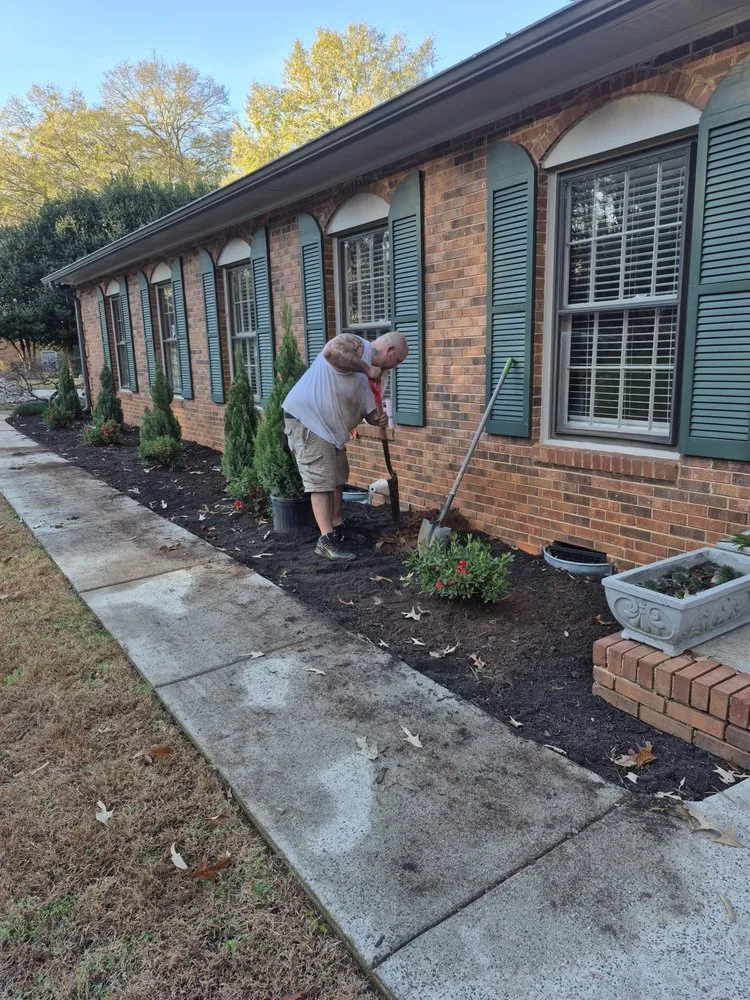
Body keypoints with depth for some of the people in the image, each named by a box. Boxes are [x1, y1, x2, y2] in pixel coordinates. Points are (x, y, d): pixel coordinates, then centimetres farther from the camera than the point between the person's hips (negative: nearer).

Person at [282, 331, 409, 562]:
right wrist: (366, 369, -25)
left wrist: (377, 419, -5)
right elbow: (330, 352, -36)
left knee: (337, 478, 16)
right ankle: (327, 541, -5)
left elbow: (365, 408, 18)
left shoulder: (371, 373, 15)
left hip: (330, 428, 10)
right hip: (306, 418, -10)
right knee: (321, 480, -9)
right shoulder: (356, 345, -13)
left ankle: (339, 530, 28)